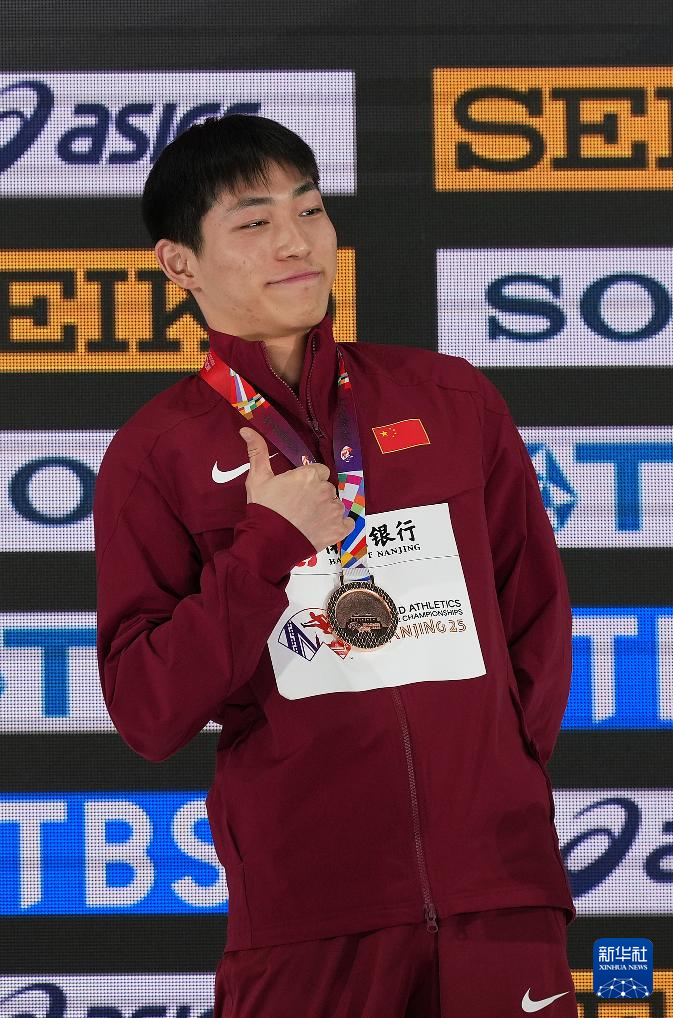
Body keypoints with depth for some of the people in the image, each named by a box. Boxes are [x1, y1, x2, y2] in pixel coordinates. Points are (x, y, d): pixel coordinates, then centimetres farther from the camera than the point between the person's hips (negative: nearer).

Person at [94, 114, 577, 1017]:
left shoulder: (452, 400, 10)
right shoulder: (158, 453, 2)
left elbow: (536, 610, 18)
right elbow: (147, 715, -6)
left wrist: (505, 773, 11)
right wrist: (267, 545, -13)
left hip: (497, 880, 2)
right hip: (305, 908, -2)